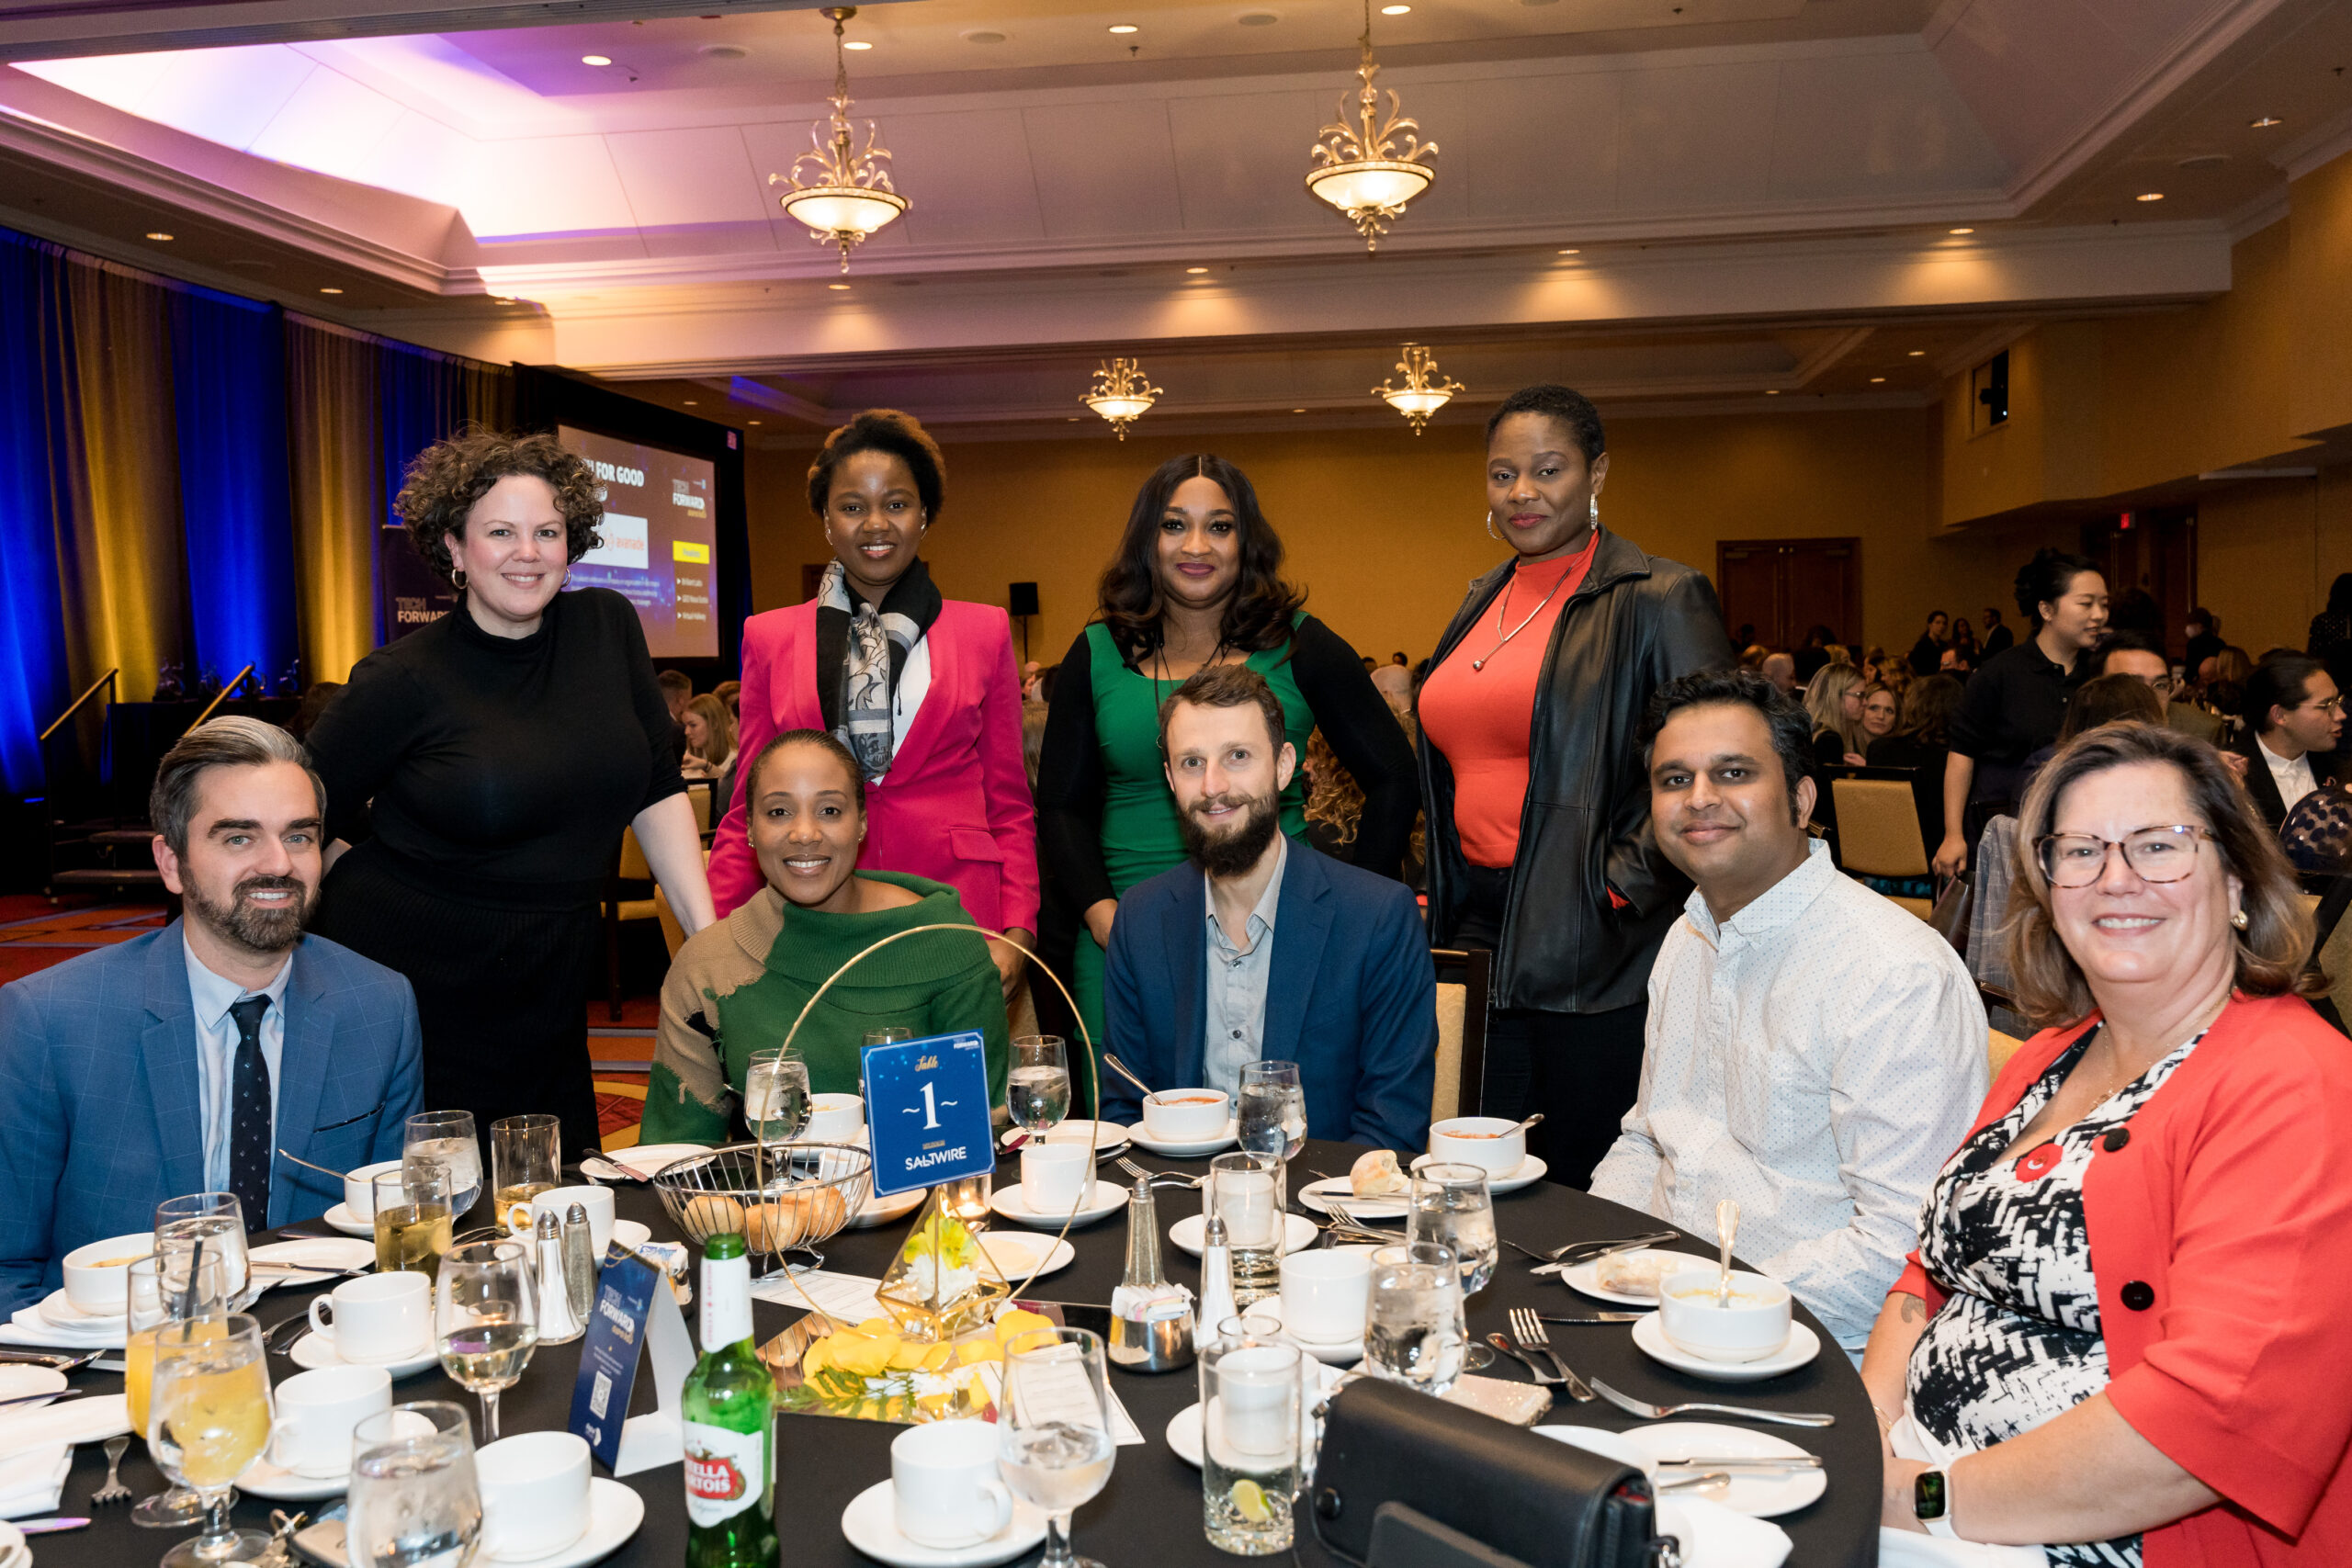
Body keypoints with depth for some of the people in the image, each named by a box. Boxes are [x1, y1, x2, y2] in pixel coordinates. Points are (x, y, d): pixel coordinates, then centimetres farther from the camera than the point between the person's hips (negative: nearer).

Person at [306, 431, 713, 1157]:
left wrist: (709, 934, -2)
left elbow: (657, 790, 4)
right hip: (408, 995, -3)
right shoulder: (401, 680, -9)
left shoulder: (609, 628, 2)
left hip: (547, 1007, 4)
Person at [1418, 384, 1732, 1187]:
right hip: (1483, 936, 7)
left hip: (1591, 952, -6)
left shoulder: (1657, 598, -8)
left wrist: (1629, 882, -14)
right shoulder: (1483, 602, 14)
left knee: (1589, 1188, 2)